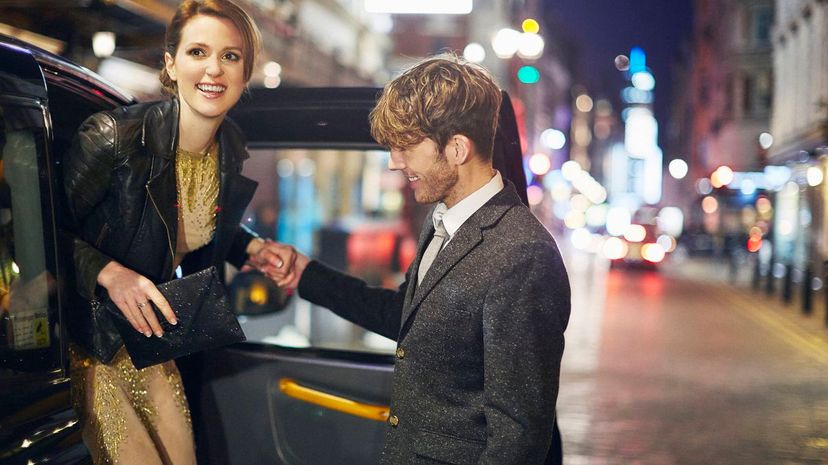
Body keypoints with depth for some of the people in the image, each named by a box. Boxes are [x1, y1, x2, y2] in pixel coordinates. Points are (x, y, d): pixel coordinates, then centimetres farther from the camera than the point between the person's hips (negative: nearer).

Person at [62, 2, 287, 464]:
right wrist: (109, 273, -31)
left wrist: (250, 247, -2)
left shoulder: (232, 151, -4)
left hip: (152, 339, 6)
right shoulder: (114, 137, -24)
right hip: (88, 343, -6)